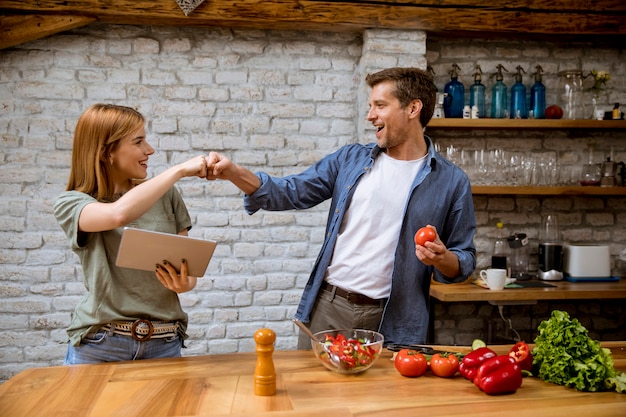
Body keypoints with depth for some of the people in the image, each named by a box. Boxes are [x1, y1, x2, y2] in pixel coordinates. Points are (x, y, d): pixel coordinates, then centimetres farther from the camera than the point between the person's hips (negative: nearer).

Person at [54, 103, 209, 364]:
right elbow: (119, 213, -26)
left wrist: (186, 283, -13)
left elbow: (188, 263, 10)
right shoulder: (71, 204, -3)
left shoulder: (166, 196, 6)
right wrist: (180, 170, -19)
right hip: (99, 346, -2)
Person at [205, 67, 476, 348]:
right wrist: (233, 173, -11)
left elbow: (463, 264, 2)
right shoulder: (350, 159, 7)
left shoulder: (451, 182, -2)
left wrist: (442, 259, -20)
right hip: (326, 307, 3)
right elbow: (292, 193, 3)